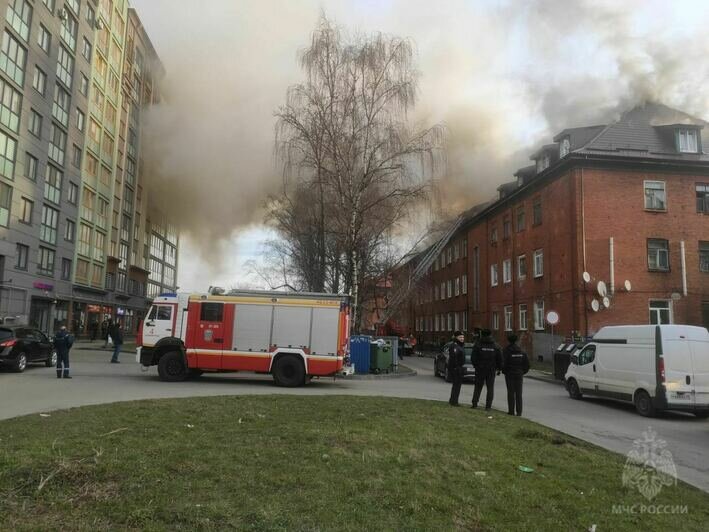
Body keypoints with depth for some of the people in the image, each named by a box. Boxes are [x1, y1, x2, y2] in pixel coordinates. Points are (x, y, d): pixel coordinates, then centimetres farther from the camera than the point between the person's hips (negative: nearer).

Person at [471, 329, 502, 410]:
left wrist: (476, 365, 9)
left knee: (478, 387, 9)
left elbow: (473, 358, -7)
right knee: (490, 388, 6)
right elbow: (499, 358, 3)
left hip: (480, 370, -1)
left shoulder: (477, 345, -5)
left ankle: (474, 404, 7)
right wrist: (499, 368, 13)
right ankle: (488, 406, 2)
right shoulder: (495, 346, 2)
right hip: (491, 370, 1)